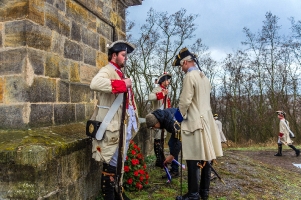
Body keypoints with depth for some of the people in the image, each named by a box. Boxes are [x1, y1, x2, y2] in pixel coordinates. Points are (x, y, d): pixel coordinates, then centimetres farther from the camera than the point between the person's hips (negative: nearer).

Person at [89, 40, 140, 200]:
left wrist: (132, 121, 17)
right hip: (114, 126, -9)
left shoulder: (120, 73, 18)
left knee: (120, 161, 18)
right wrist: (122, 84, -30)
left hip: (125, 124, 9)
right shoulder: (107, 70, -10)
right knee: (111, 162, 0)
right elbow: (95, 83, -34)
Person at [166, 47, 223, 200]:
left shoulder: (190, 76, -10)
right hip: (206, 120, 9)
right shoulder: (204, 77, 16)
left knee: (194, 159, -4)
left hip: (194, 122, -9)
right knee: (206, 157, 10)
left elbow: (185, 101, -15)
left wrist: (178, 118, -1)